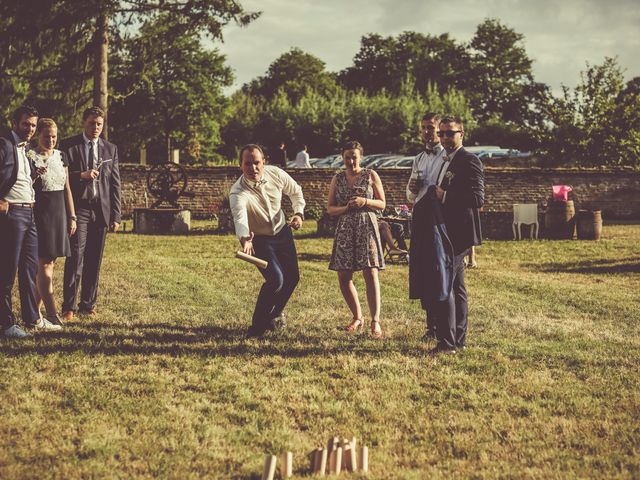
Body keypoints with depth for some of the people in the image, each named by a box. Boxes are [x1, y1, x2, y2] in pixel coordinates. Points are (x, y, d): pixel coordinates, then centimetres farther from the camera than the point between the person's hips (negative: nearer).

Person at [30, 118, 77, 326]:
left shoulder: (61, 156, 12)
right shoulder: (30, 157, -5)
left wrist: (72, 216, 12)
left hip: (59, 213, 6)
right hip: (40, 213, -6)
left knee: (49, 262, 8)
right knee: (44, 263, -8)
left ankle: (35, 307, 17)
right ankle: (51, 312, -9)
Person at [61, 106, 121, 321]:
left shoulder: (110, 149, 13)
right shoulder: (68, 146, 3)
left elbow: (115, 183, 11)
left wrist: (116, 215, 6)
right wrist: (81, 175, -18)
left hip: (101, 210, 4)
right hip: (78, 209, -3)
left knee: (94, 261, 6)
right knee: (75, 258, -9)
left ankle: (88, 304, 13)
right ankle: (69, 307, -6)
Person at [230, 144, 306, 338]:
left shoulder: (276, 174, -18)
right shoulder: (238, 193, -33)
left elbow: (295, 191, 2)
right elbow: (240, 217, -52)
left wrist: (299, 213, -13)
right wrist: (244, 238, -72)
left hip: (283, 232, 5)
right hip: (259, 239, -5)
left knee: (292, 277, 12)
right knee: (275, 279, -21)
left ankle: (275, 314, 40)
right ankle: (257, 327, -4)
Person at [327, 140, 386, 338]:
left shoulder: (371, 175, 4)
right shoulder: (337, 179, 10)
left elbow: (382, 204, 4)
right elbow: (330, 209, 8)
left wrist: (365, 202, -14)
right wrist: (346, 208, -11)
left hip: (367, 227, -3)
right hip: (345, 230, 3)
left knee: (371, 273, -11)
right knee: (343, 277, 2)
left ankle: (375, 321, -11)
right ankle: (357, 317, 19)